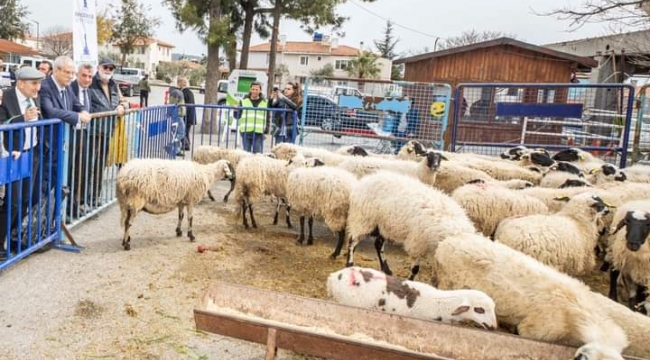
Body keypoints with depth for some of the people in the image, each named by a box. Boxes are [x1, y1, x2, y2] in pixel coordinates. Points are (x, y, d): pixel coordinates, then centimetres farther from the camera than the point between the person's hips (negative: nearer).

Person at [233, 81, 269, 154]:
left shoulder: (265, 102, 10)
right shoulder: (244, 101, 10)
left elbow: (267, 118, 10)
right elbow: (237, 116, 8)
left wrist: (266, 132, 2)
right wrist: (235, 111, -14)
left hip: (259, 133, 0)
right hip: (246, 132, 1)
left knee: (257, 153, -2)